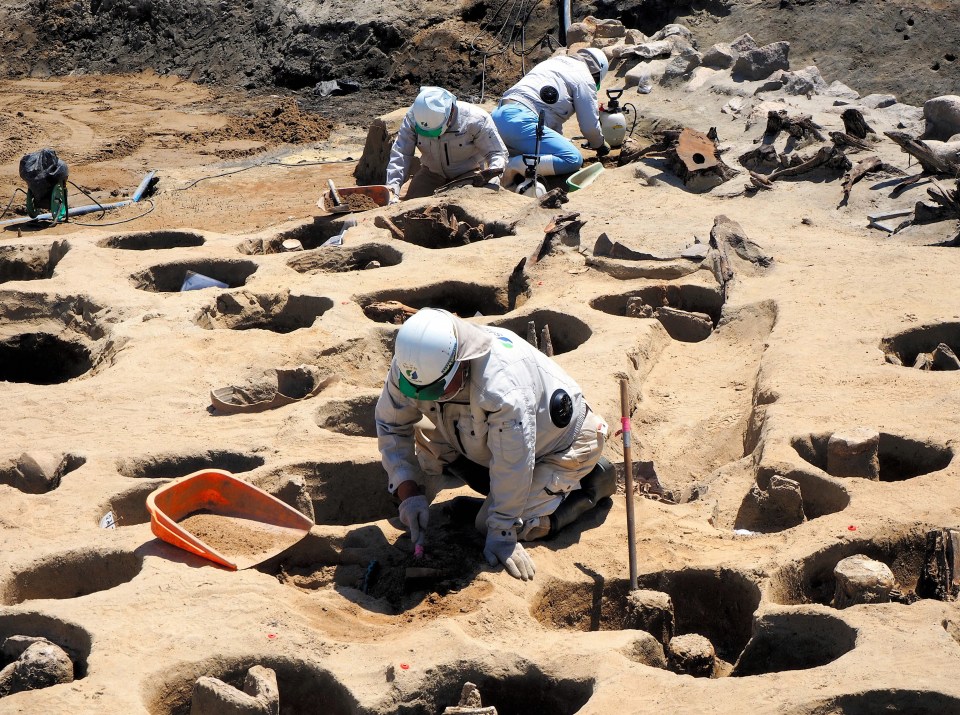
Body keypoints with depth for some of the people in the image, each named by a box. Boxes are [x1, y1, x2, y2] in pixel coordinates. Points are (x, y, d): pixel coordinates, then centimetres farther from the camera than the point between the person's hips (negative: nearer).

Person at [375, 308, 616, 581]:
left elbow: (513, 466, -36)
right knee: (425, 441, -6)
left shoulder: (503, 385, -45)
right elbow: (391, 423, -9)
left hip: (560, 443, -8)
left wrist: (502, 535, -29)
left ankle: (591, 484, 0)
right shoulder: (412, 365, -24)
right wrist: (407, 491, -20)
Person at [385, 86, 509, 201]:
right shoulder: (413, 118, -20)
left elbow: (498, 153, -19)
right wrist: (392, 188, -32)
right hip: (432, 174, 3)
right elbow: (400, 156, -19)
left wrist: (493, 171, -42)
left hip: (470, 173, -3)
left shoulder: (476, 120, -27)